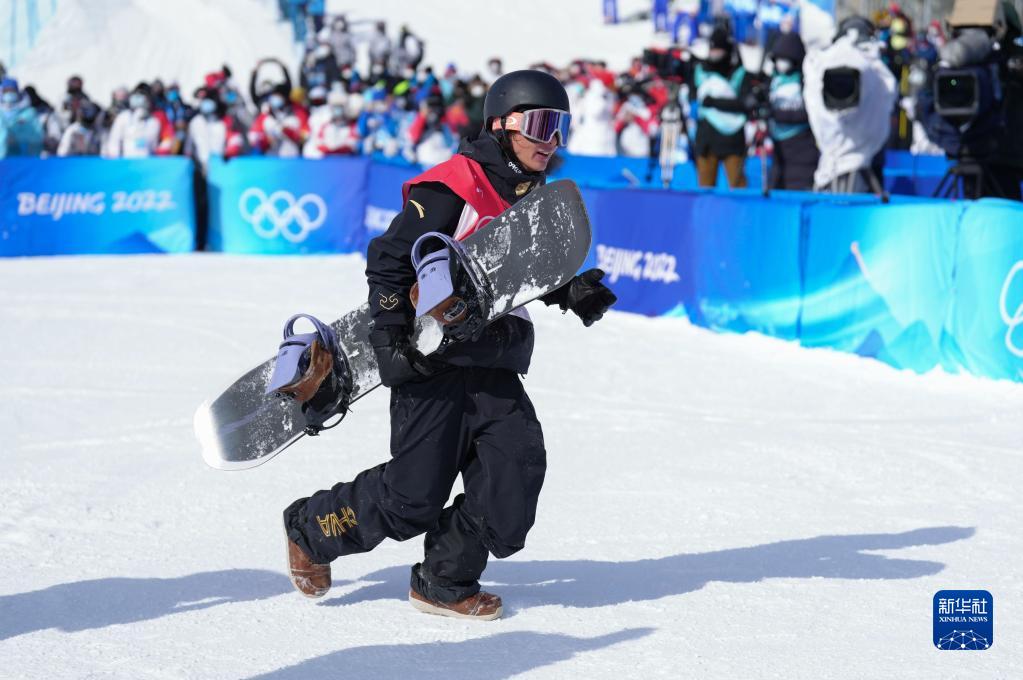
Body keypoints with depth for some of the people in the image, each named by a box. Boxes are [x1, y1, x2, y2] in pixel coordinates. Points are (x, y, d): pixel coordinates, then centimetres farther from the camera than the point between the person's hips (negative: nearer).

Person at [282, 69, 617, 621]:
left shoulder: (536, 200, 14)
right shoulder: (455, 187, -11)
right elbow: (389, 259, -10)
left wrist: (572, 292, 8)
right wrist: (391, 338, -16)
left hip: (495, 370, 7)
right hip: (434, 361, -7)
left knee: (518, 466, -11)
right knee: (414, 497, -5)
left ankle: (445, 582, 5)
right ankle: (309, 529, 22)